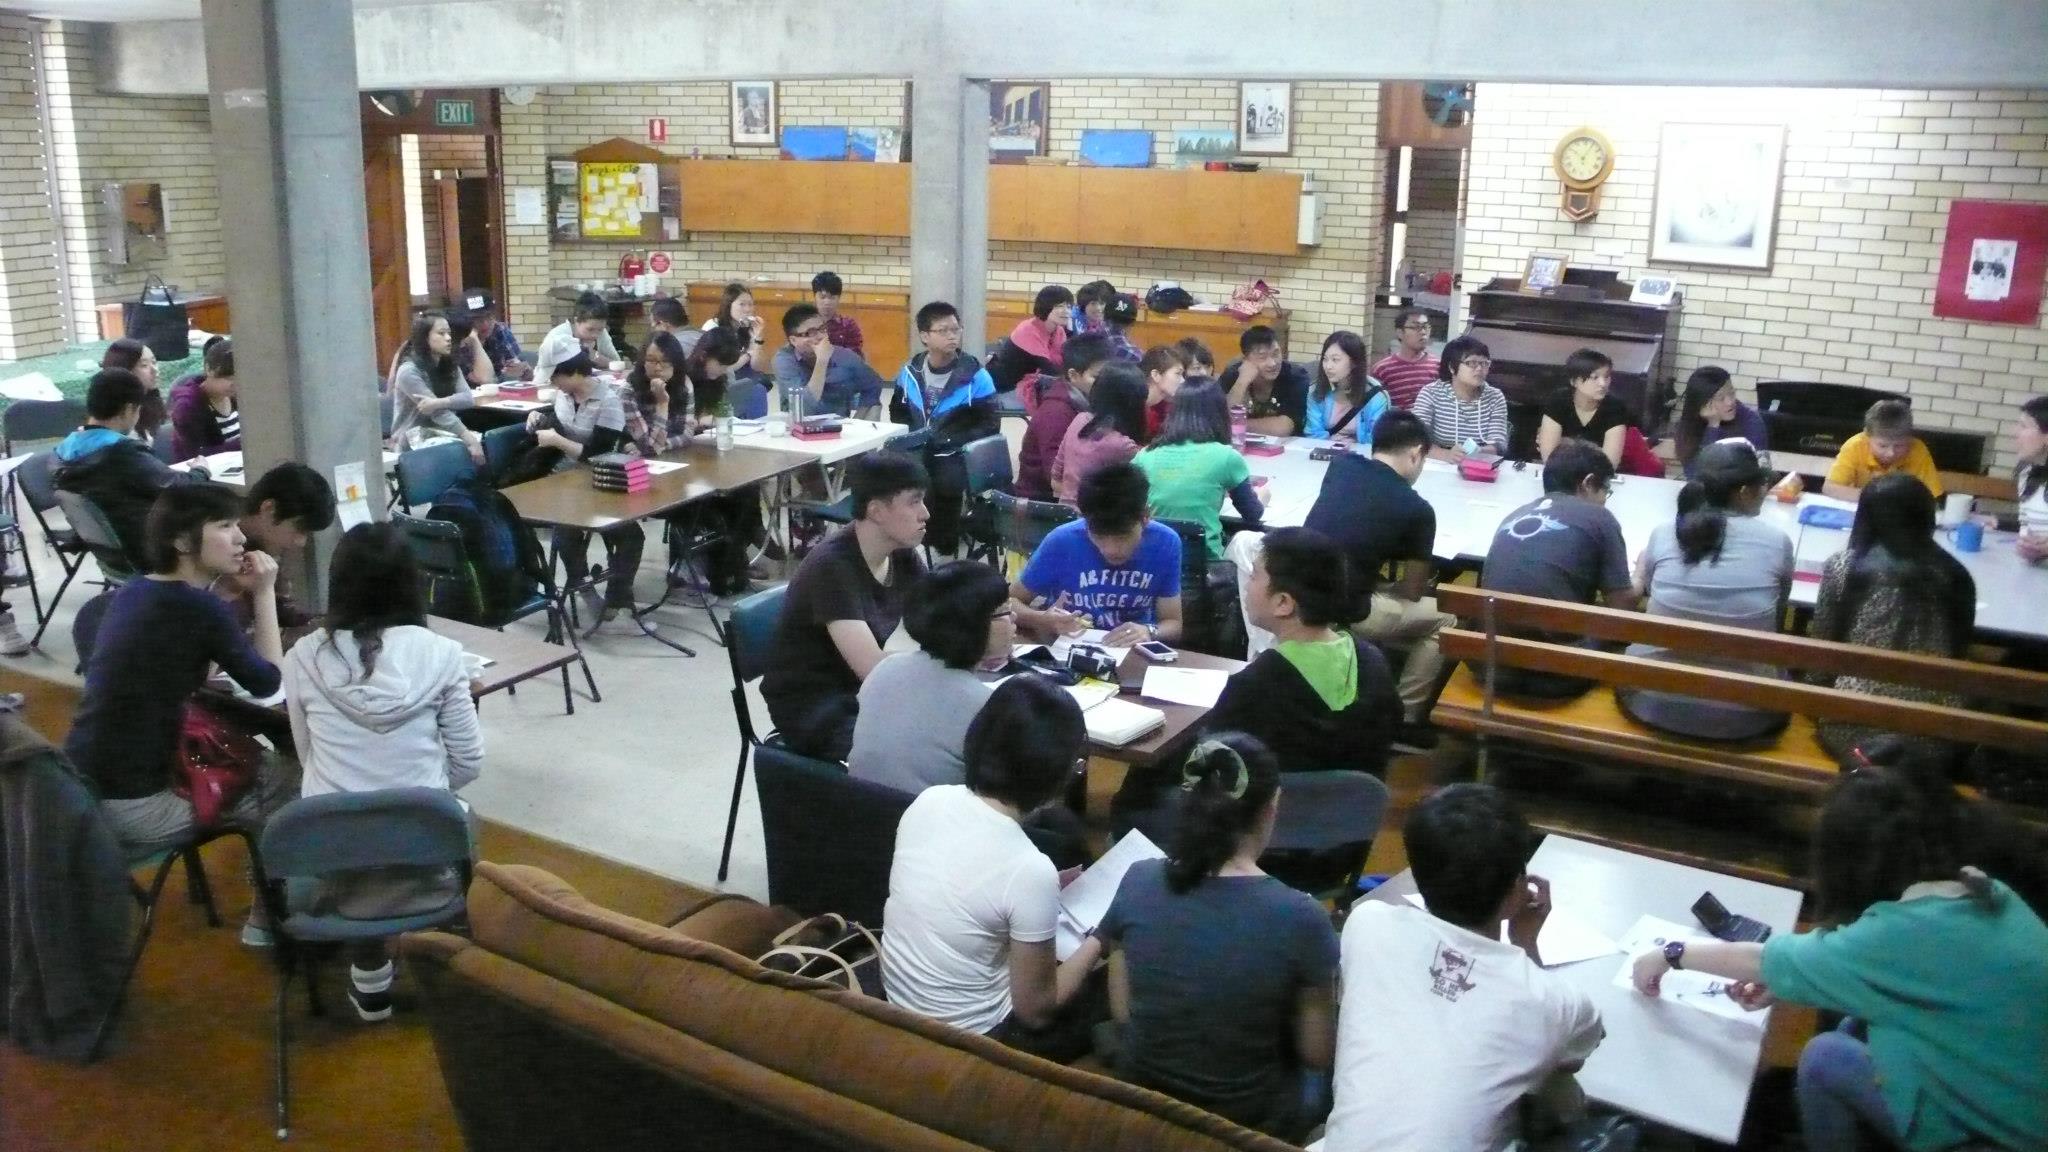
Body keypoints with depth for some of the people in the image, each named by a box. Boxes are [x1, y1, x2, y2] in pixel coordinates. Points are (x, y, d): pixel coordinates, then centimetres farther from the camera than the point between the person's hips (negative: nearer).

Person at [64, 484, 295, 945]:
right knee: (292, 783, 9)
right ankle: (268, 920, 24)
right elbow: (267, 682, -6)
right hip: (132, 805, -9)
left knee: (255, 754, 25)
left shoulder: (131, 593, 7)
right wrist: (264, 593, -2)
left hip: (83, 787, 9)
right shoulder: (199, 607, -18)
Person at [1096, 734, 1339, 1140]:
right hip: (1248, 1123, -3)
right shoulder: (1299, 916, -26)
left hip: (1141, 1102, 4)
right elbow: (1317, 1053, -13)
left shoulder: (1138, 881, -16)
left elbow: (1123, 1012, -3)